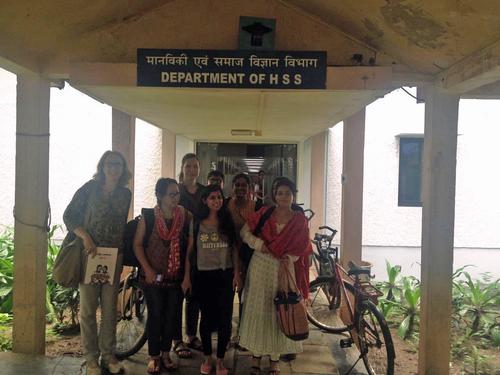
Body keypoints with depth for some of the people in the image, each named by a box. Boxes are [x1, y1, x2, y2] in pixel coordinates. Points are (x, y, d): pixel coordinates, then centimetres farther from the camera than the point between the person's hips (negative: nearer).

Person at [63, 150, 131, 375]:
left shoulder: (125, 193, 8)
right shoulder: (90, 188, -2)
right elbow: (69, 216, -3)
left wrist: (124, 251, 11)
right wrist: (85, 237, -16)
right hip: (90, 253, -3)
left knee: (110, 308, 8)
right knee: (88, 308, 3)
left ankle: (108, 355, 22)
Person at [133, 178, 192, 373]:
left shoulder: (185, 215, -3)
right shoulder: (148, 216, -6)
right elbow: (137, 244, -3)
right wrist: (147, 269, -10)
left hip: (176, 276, 2)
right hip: (154, 275, -2)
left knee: (172, 316, 10)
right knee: (155, 315, 4)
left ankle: (166, 353, 27)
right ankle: (154, 356, 20)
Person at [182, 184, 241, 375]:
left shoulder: (228, 222, 3)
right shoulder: (196, 223, 1)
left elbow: (235, 249, 4)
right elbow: (190, 251, 4)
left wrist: (236, 273, -3)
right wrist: (187, 276, 1)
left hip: (225, 275, 0)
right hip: (203, 275, 0)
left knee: (224, 318, 1)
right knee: (206, 317, 10)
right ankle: (207, 357, 26)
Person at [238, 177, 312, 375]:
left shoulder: (299, 220, 1)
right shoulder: (264, 213, 1)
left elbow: (302, 247, 2)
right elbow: (244, 231, 2)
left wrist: (290, 257, -13)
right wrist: (258, 244, -13)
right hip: (261, 267, 0)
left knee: (279, 311, 5)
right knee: (258, 310, 4)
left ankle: (275, 358, 20)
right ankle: (256, 355, 19)